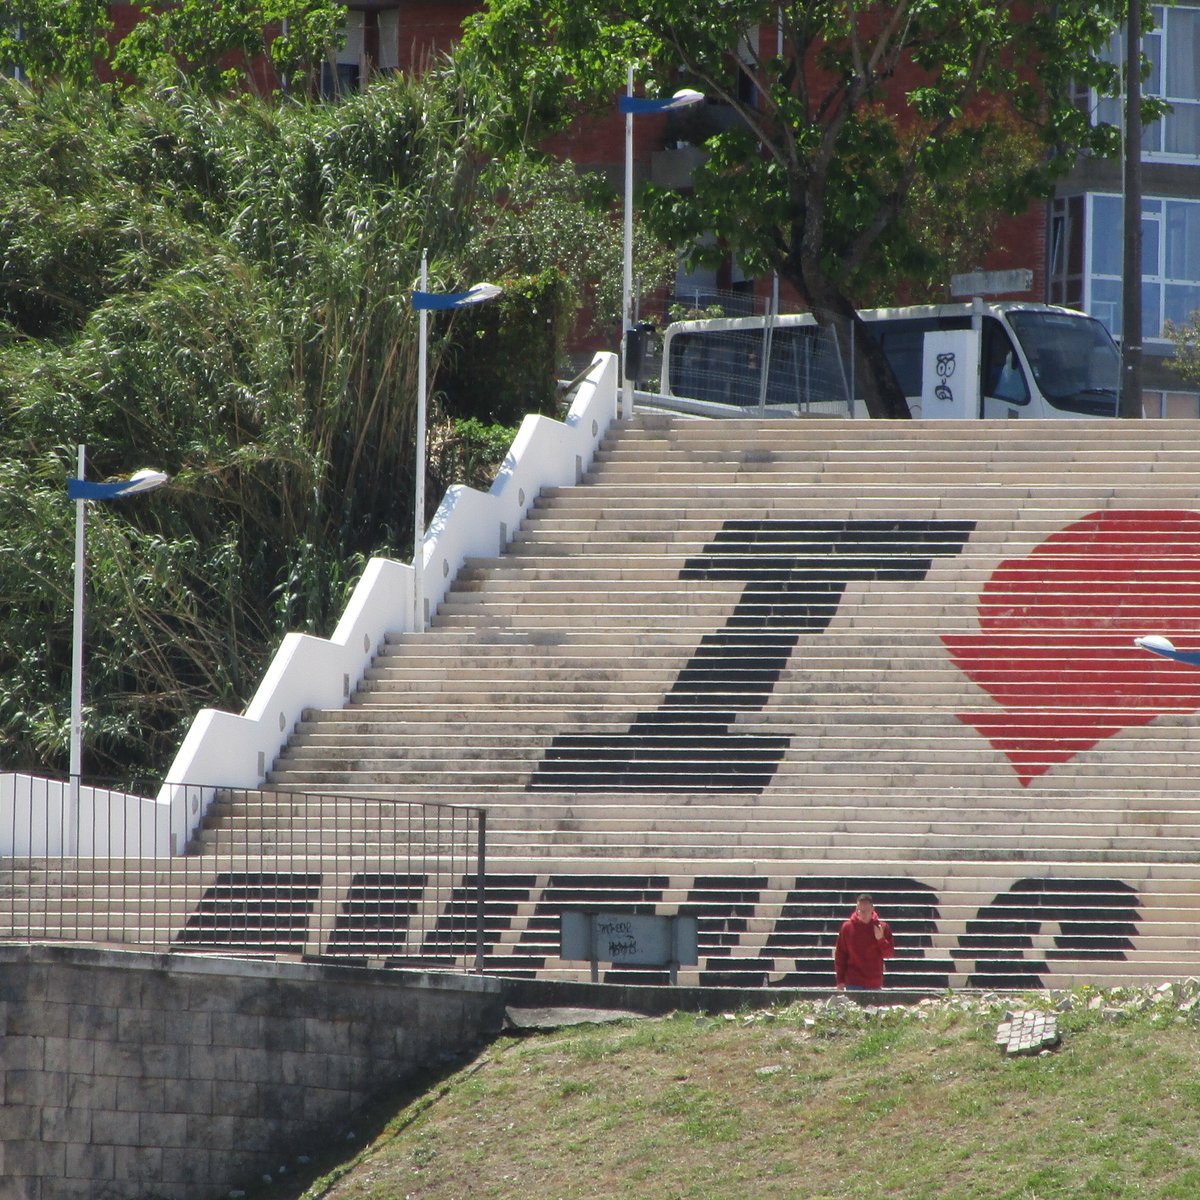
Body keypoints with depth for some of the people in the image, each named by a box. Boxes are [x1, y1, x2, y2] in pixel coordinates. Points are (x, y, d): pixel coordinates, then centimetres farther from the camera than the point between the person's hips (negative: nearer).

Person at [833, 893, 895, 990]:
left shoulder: (882, 928, 2)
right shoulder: (847, 927, 0)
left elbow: (889, 954, 4)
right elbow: (840, 955, 3)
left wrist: (881, 939, -15)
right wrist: (840, 981, -2)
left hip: (874, 984, 1)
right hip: (853, 984, -1)